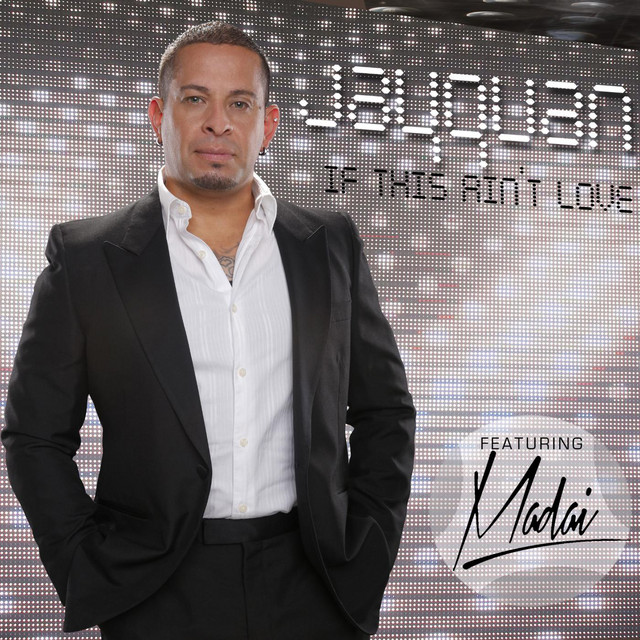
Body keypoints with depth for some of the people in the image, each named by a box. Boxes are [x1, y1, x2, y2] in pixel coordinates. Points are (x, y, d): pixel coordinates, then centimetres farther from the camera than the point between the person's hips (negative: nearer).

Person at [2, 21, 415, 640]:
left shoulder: (330, 244, 7)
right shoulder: (85, 258, 0)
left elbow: (385, 410, 12)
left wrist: (365, 548, 3)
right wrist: (88, 572, -4)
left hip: (311, 586, 2)